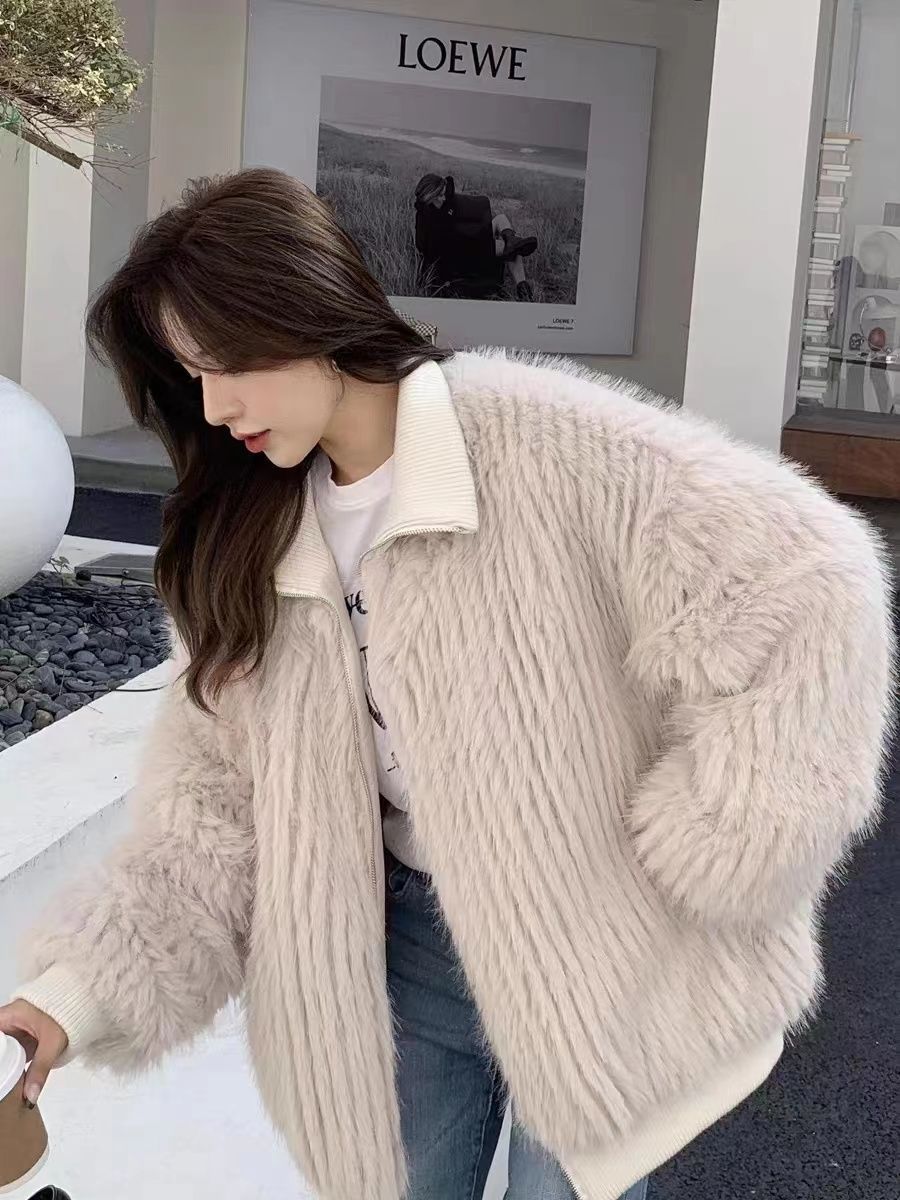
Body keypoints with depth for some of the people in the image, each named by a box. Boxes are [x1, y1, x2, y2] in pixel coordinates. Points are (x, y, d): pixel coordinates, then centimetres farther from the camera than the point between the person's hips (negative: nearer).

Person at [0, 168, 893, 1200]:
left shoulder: (543, 444, -19)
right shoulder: (250, 548, 1)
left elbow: (803, 578, -23)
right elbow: (215, 804, -1)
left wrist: (702, 862, -19)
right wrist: (83, 986, -14)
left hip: (590, 955, -4)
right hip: (407, 951, 5)